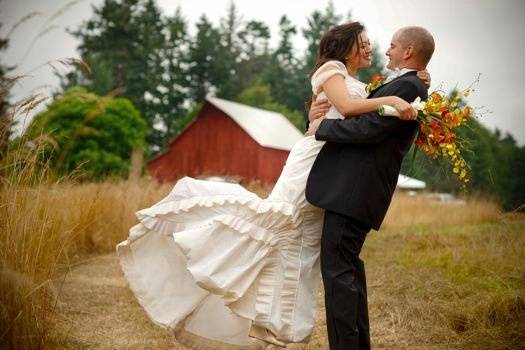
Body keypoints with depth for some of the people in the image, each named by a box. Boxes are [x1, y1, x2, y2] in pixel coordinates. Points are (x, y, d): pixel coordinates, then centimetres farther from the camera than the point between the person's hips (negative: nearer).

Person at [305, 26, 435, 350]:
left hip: (353, 192, -11)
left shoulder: (406, 86, -11)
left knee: (337, 268, -8)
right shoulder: (406, 87, 21)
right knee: (348, 266, 18)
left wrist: (322, 126, -7)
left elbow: (369, 129, -21)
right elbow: (367, 125, 21)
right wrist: (322, 117, 5)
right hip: (353, 189, 11)